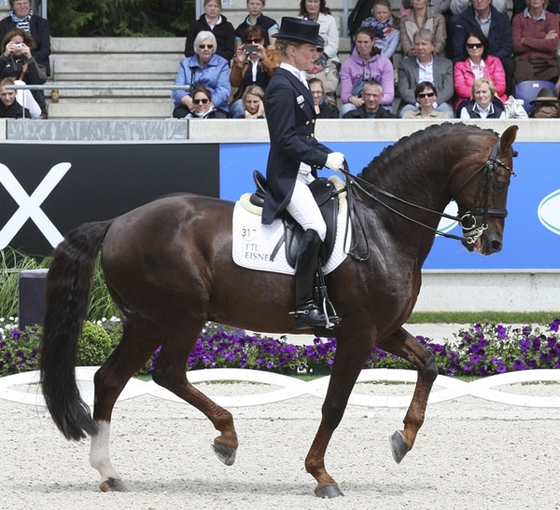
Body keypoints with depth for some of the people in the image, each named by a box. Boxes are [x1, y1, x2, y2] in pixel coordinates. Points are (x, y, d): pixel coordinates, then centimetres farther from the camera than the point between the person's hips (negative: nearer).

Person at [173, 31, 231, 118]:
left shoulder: (222, 63, 15)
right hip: (188, 107, 1)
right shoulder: (185, 63, 21)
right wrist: (188, 101, -18)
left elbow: (223, 90, 0)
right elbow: (177, 90, 7)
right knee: (180, 113, -34)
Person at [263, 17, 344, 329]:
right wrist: (325, 159, -21)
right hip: (287, 175, -11)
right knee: (316, 228, -25)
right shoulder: (282, 87, -15)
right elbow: (287, 141, -20)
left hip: (305, 173, 11)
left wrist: (331, 155, 8)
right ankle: (305, 307, -25)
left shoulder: (297, 83, 16)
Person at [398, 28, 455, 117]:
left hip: (438, 104, 0)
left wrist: (433, 101, -15)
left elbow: (448, 90, 5)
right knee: (406, 112, -35)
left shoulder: (446, 64, 17)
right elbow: (403, 90, 5)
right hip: (414, 105, 0)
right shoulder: (405, 64, 17)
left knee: (447, 113, -34)